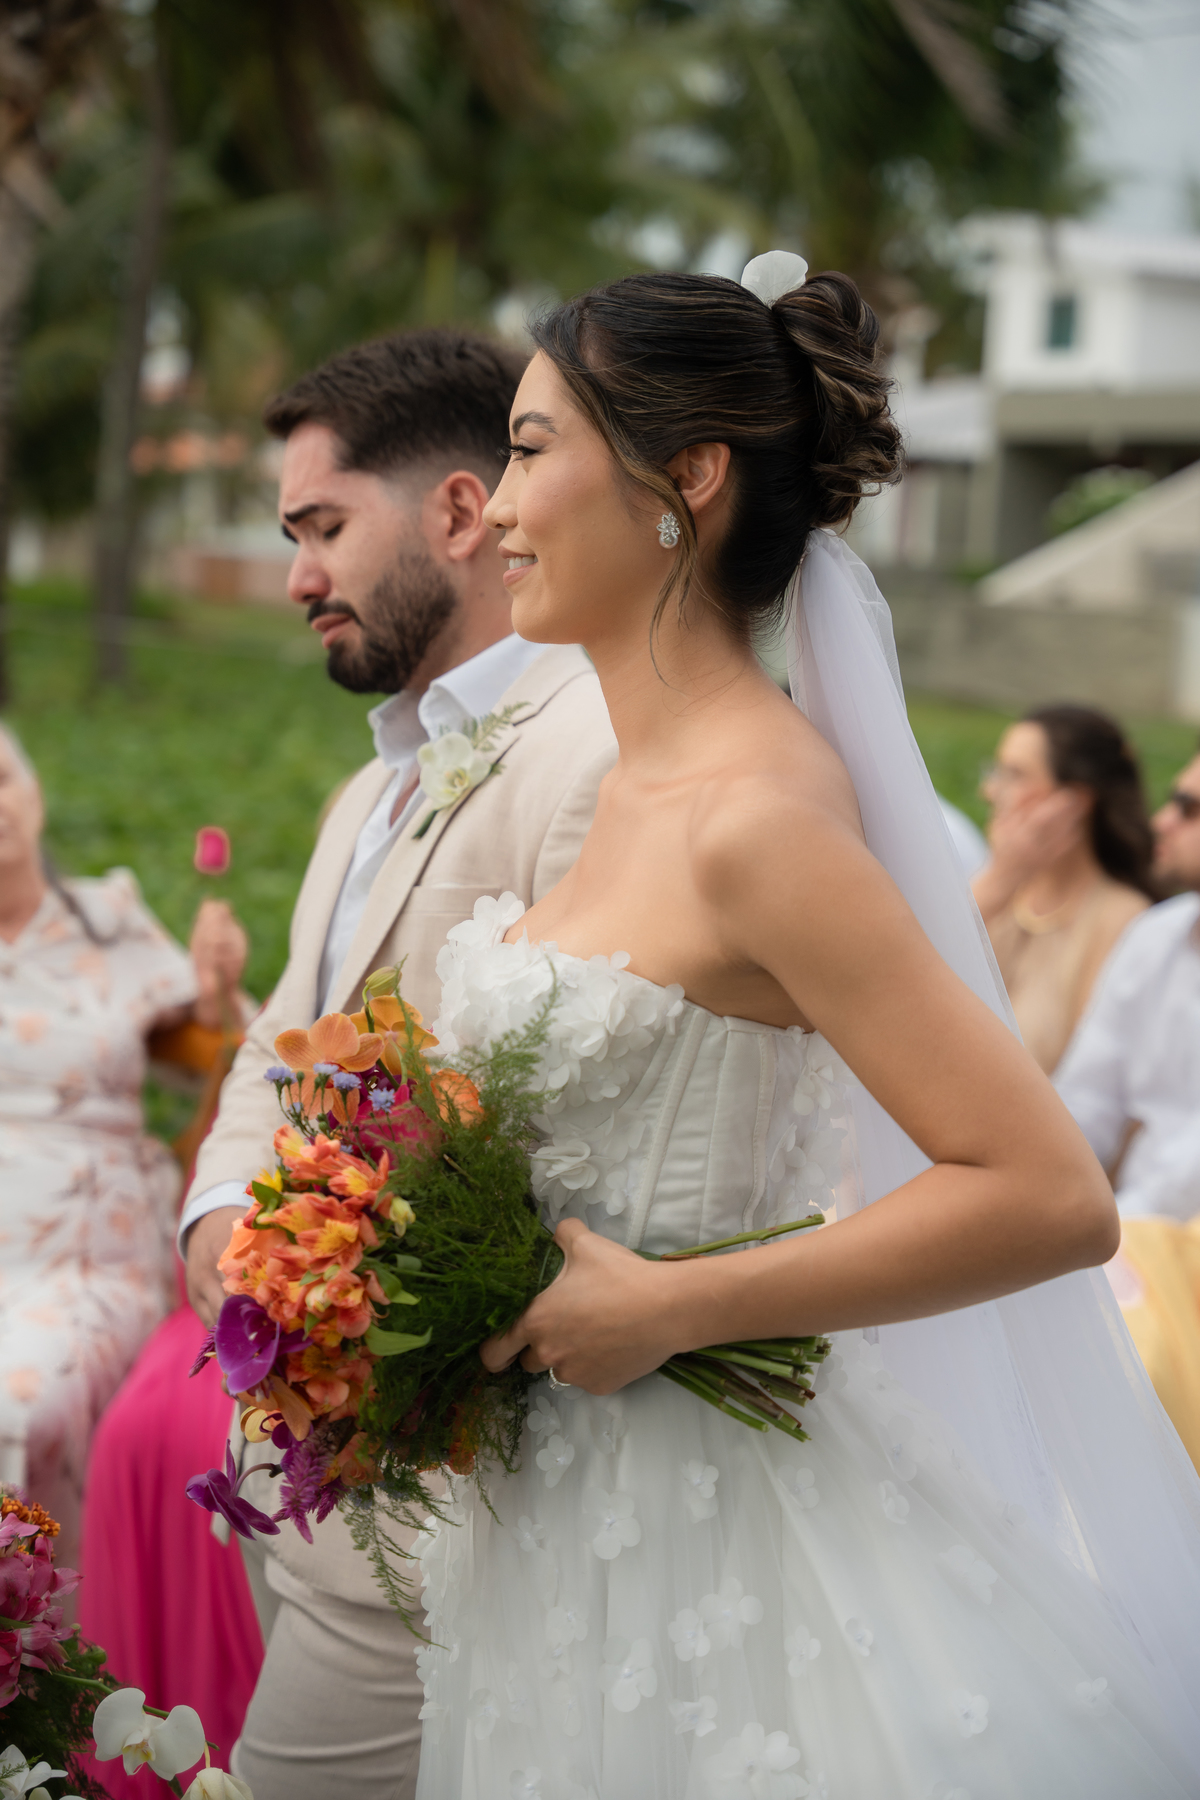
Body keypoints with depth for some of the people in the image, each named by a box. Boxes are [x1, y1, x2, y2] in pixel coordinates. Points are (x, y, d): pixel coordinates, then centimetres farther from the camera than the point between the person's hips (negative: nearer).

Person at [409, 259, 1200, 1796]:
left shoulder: (757, 815, -21)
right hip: (568, 1511, 8)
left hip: (698, 1517, -8)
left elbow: (1051, 1195, -26)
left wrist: (666, 1308, -22)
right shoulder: (642, 781, 6)